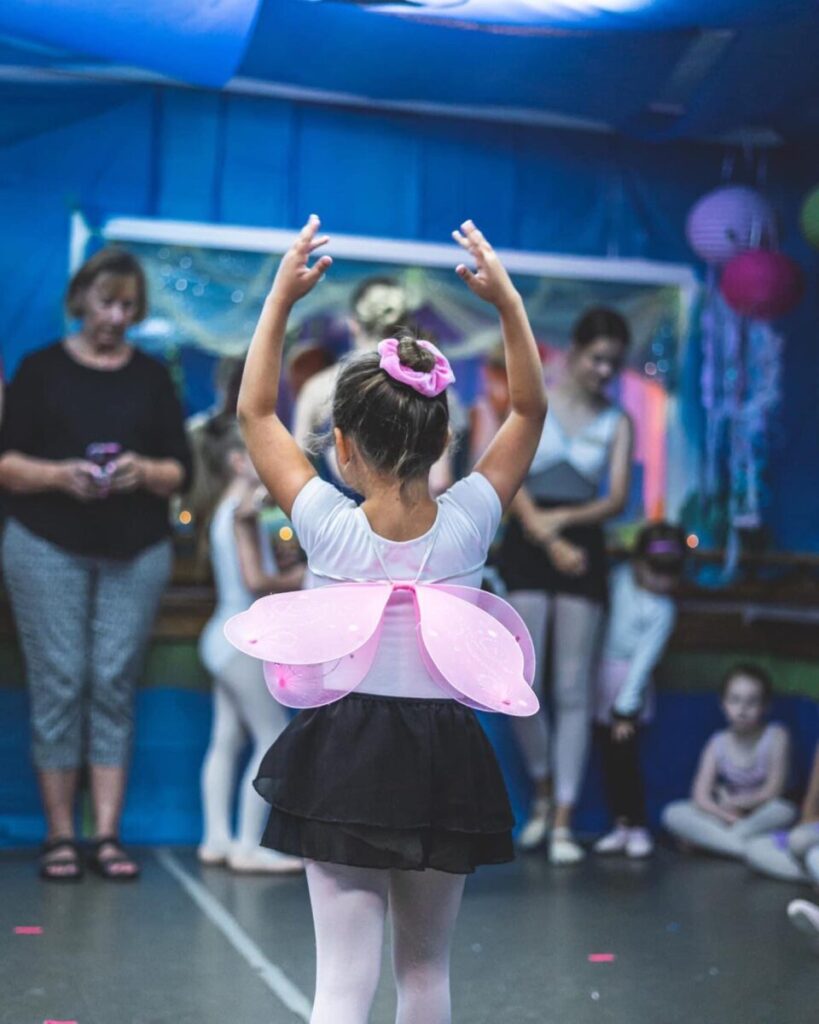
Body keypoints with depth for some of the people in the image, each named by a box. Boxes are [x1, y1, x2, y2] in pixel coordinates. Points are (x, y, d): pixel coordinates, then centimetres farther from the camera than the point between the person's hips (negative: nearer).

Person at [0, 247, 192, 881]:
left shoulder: (152, 377, 10)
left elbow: (181, 471, 7)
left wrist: (146, 472, -14)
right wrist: (60, 475, -17)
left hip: (138, 552, 2)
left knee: (115, 685, -2)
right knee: (59, 684, -4)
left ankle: (108, 836, 2)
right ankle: (60, 837, 3)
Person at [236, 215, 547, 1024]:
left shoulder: (328, 526, -11)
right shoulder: (468, 523, -8)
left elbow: (255, 412, 1)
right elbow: (530, 410, 5)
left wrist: (281, 299, 3)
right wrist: (506, 300, 3)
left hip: (344, 761, -2)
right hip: (445, 761, 2)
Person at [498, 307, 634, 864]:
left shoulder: (617, 421, 6)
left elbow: (617, 498, -2)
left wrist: (564, 518, -19)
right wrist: (547, 540, -14)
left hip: (584, 548, 1)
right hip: (527, 545, -1)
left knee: (573, 691, -1)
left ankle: (564, 822, 4)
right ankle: (543, 791, 20)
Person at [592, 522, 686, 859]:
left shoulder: (662, 609, -12)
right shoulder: (620, 576, 0)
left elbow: (644, 659, -14)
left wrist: (626, 708, -14)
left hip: (628, 681, -5)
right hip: (600, 675, 5)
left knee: (625, 756, -6)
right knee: (608, 757, 8)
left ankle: (637, 828, 6)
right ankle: (621, 824, 16)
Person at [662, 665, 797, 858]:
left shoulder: (776, 736, -11)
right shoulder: (718, 744, -5)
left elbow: (773, 791, -13)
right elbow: (701, 797, -12)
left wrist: (734, 803, -8)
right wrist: (728, 817, -28)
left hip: (760, 818, -2)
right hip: (724, 818, 2)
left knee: (784, 811, -36)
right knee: (673, 814, -20)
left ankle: (715, 841, -24)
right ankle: (743, 847, -33)